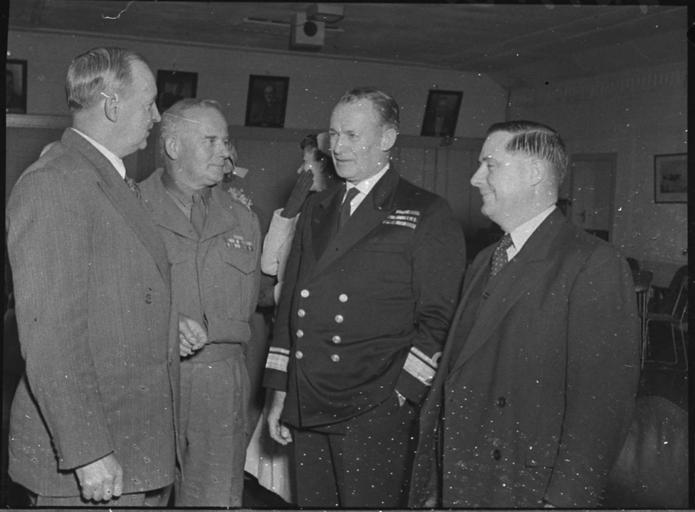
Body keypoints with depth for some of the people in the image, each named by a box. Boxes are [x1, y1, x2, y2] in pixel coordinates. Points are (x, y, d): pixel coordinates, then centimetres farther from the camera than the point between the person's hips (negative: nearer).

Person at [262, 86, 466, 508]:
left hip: (376, 413, -5)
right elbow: (290, 303, 15)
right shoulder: (316, 209, 15)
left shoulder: (428, 215, -3)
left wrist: (402, 395, -12)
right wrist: (279, 393, 11)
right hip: (305, 410, 5)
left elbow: (437, 318, -7)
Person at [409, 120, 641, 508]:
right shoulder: (483, 263, 11)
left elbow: (603, 403, -18)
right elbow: (450, 378, 9)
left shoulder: (595, 266, -12)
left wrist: (563, 499, -21)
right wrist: (431, 487, 8)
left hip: (527, 491, -6)